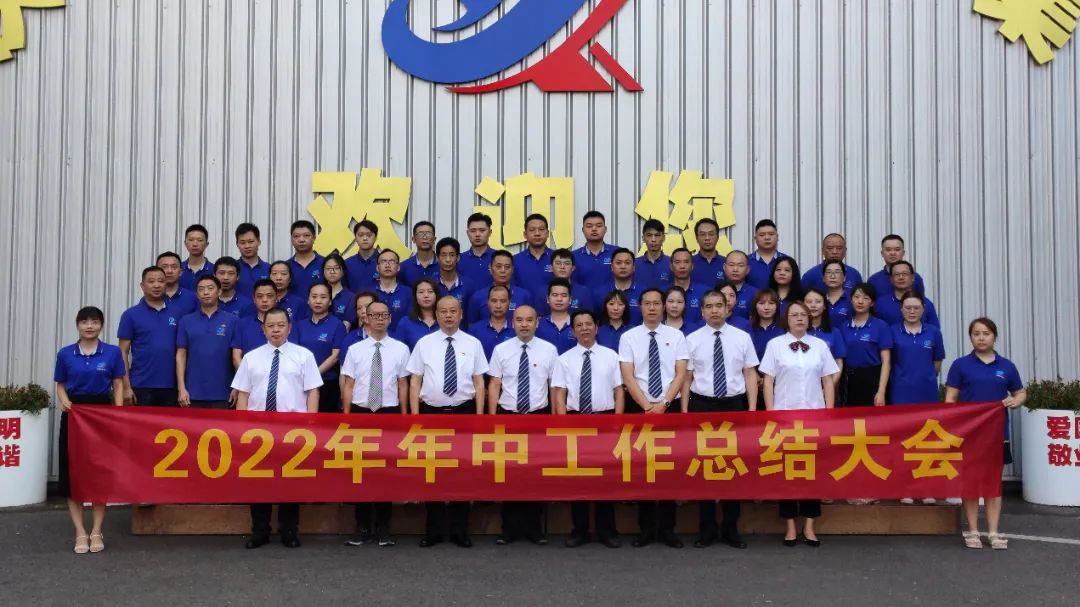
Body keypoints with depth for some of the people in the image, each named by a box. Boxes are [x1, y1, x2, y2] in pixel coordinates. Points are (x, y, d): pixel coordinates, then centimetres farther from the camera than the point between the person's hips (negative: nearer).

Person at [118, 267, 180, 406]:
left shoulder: (176, 314, 8)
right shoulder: (131, 315, 0)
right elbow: (123, 352, -1)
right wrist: (126, 387, -9)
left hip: (170, 386, 3)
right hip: (142, 386, -3)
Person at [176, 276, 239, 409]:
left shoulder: (232, 321, 2)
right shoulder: (186, 321, 6)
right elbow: (181, 356, 5)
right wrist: (181, 388, -3)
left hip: (222, 393, -1)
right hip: (194, 393, 1)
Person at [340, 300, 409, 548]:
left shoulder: (400, 349, 3)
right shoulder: (355, 349, 4)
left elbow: (403, 384, 4)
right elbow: (348, 385, 4)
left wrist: (404, 416, 3)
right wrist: (346, 416, 0)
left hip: (389, 413, 0)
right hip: (360, 412, 1)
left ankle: (383, 528, 12)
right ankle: (362, 527, 13)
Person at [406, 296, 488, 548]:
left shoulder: (473, 344, 5)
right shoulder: (424, 343, 4)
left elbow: (479, 382, 4)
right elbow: (415, 381, 3)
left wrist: (479, 416, -3)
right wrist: (415, 416, -5)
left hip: (463, 412, 0)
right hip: (431, 413, 0)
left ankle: (460, 530, 13)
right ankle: (434, 529, 14)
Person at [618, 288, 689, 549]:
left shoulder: (676, 336, 4)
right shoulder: (629, 337, 2)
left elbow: (681, 374, -2)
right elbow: (628, 377, -4)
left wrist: (663, 403, -13)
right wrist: (647, 406, -13)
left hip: (670, 407, 0)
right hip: (639, 409, 0)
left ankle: (667, 528, 11)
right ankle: (646, 528, 11)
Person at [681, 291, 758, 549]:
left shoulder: (742, 337, 4)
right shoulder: (692, 339, 2)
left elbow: (751, 375, 3)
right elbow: (686, 377, 3)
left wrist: (752, 409, -4)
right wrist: (684, 412, -2)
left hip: (734, 405, 1)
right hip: (701, 405, 0)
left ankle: (731, 528, 17)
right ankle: (707, 529, 15)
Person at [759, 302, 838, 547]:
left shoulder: (820, 346, 8)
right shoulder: (775, 345, 2)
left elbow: (828, 382, 8)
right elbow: (768, 381, 0)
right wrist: (770, 413, -6)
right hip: (784, 415, -2)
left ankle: (809, 525, 11)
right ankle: (790, 525, 9)